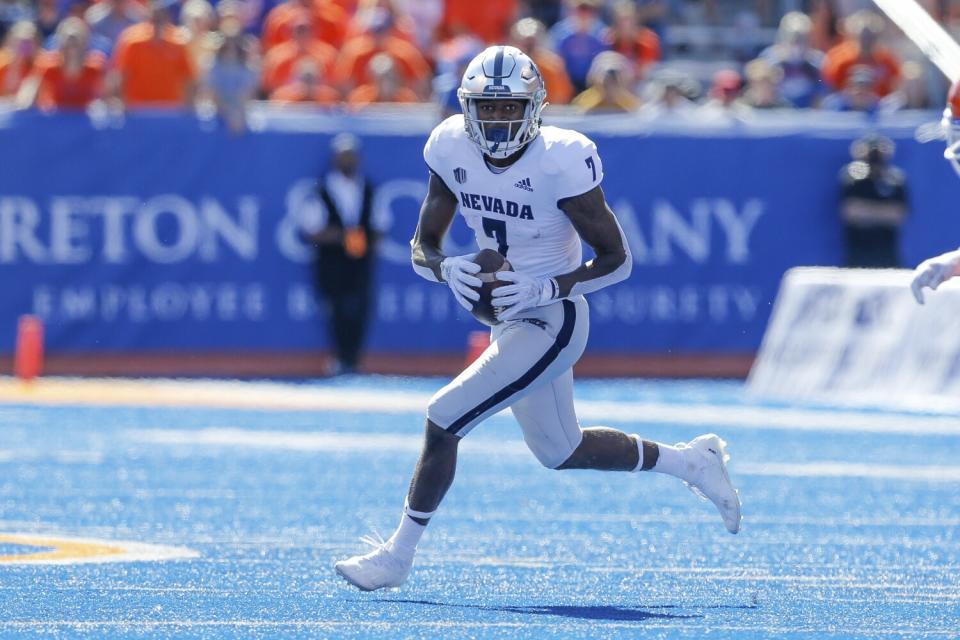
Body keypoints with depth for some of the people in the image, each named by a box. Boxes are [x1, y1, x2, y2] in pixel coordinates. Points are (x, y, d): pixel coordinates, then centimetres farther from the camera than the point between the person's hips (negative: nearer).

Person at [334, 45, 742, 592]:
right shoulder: (452, 150, -6)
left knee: (444, 420, -13)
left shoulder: (561, 162, -23)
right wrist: (448, 269, -20)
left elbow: (617, 259, -16)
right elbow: (423, 246, 3)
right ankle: (691, 461, 40)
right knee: (560, 452, 23)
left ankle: (398, 556, 2)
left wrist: (543, 289, -28)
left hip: (551, 324, -8)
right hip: (510, 322, 8)